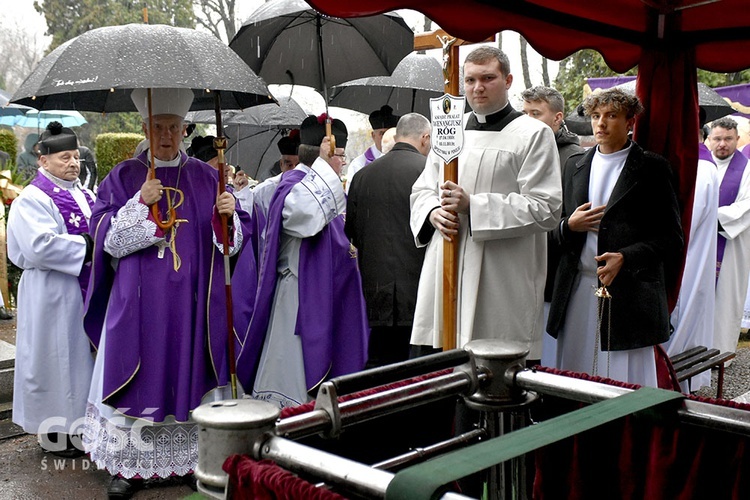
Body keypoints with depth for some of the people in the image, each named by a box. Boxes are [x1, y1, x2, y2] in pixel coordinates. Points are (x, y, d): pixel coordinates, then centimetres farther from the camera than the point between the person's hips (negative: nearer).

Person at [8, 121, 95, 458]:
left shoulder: (84, 196, 14)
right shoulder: (32, 200, -11)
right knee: (55, 357, 1)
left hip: (86, 292, 8)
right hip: (52, 295, -8)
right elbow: (41, 245, -25)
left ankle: (77, 422, 25)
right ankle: (53, 430, 13)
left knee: (82, 353, 13)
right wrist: (87, 245, -20)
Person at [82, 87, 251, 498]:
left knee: (191, 372, 5)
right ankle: (131, 464, 14)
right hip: (139, 301, -1)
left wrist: (228, 215, -17)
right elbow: (106, 238, -3)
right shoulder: (124, 177, 5)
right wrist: (140, 203, -17)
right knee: (138, 376, 2)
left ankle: (195, 458, 18)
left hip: (193, 301, 1)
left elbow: (234, 237, 5)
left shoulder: (206, 177, 8)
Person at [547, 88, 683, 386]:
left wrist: (625, 257, -15)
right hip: (577, 291, 4)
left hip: (629, 293, -4)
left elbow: (672, 237, -2)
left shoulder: (652, 168, 1)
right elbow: (557, 230, 20)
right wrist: (569, 226, -3)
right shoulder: (575, 165, 15)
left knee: (627, 382, 0)